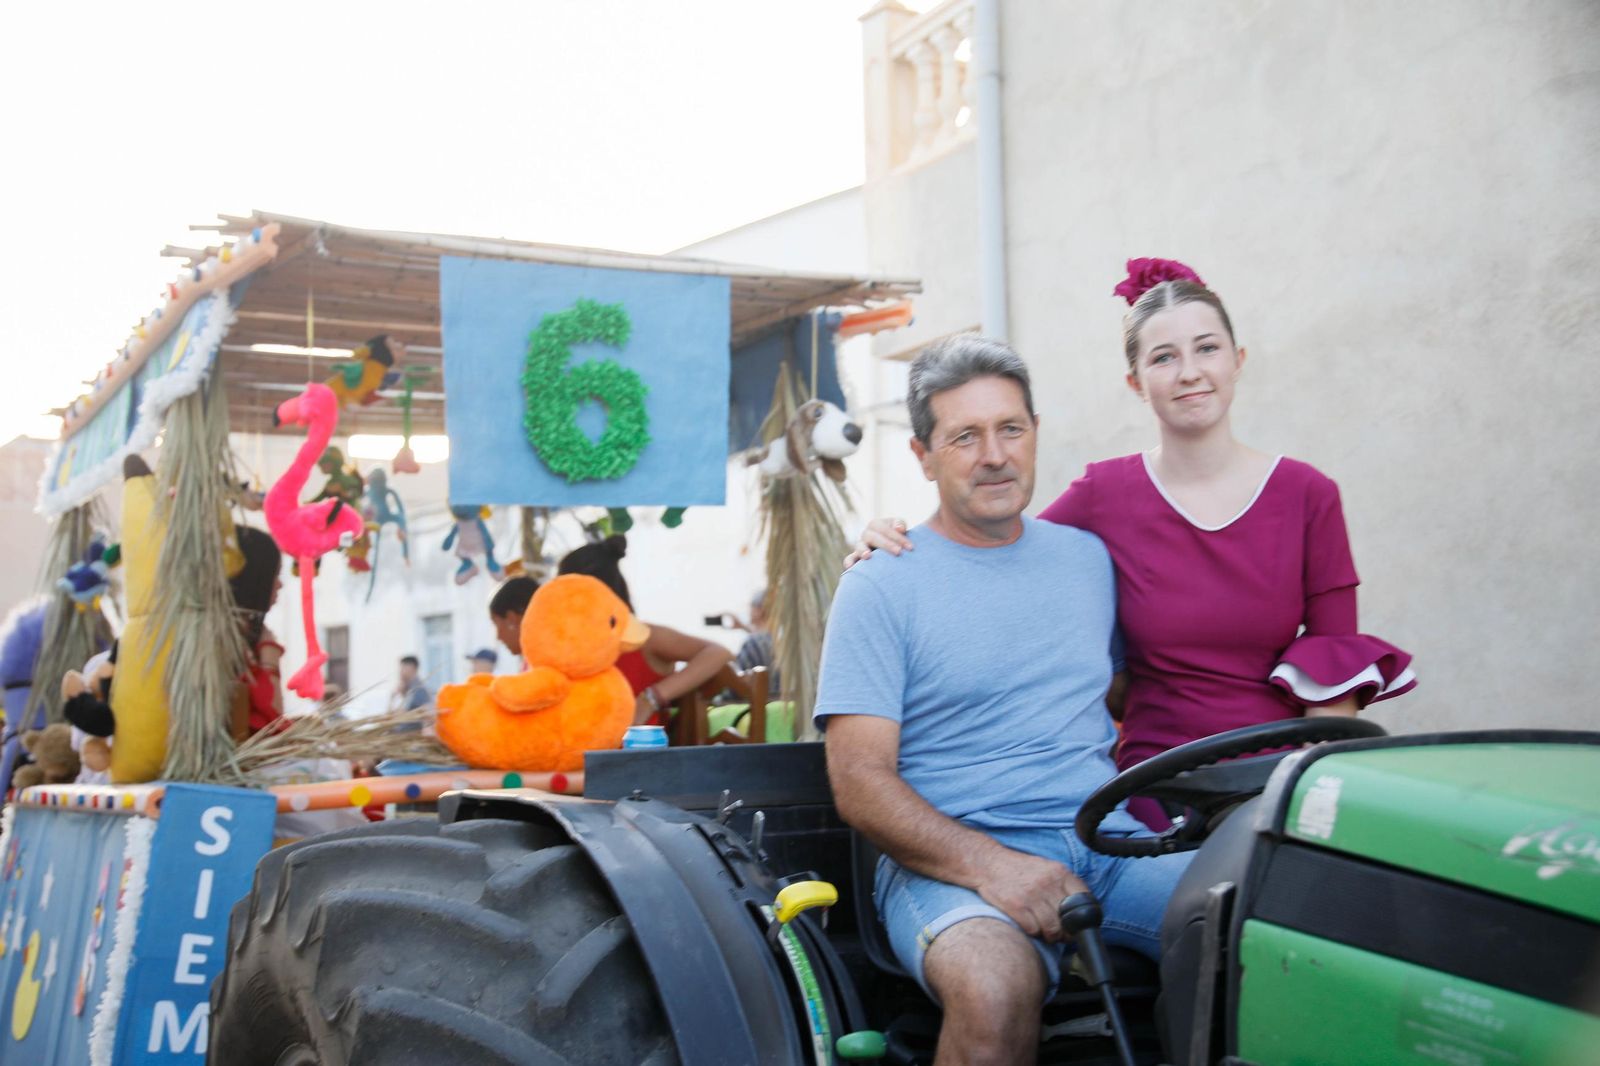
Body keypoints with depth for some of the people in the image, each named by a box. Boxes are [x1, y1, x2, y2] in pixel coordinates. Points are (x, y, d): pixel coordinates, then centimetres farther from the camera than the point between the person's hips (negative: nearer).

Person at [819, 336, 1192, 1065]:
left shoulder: (1087, 559, 18)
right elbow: (860, 781, -6)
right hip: (949, 861, -4)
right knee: (998, 985, -38)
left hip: (1108, 847, 5)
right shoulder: (880, 586, 1)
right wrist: (989, 866, -21)